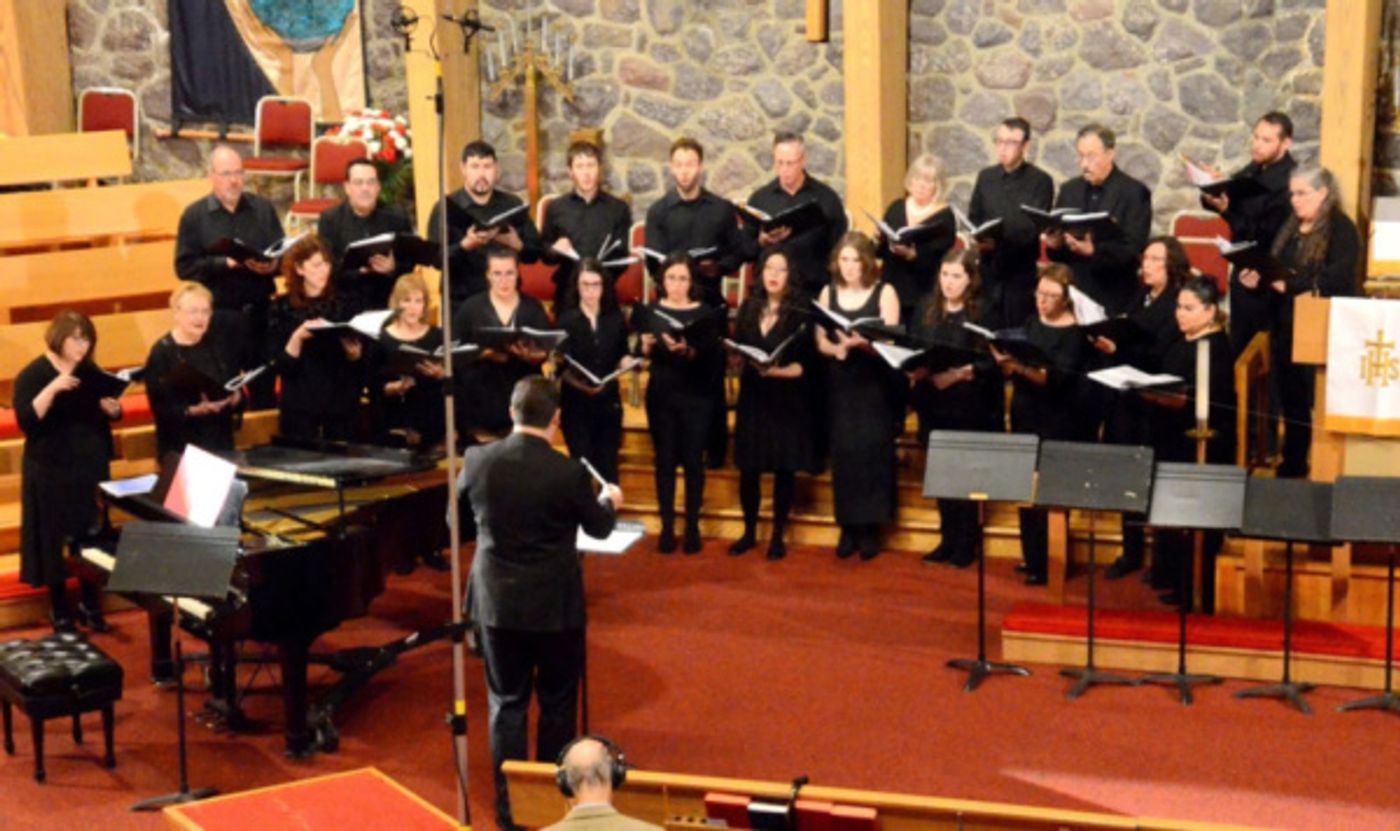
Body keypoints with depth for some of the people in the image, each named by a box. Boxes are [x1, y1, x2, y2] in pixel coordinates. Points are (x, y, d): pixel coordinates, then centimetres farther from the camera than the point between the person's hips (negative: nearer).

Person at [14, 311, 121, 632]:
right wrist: (53, 388, -30)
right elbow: (25, 420, -20)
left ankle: (90, 604, 19)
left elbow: (112, 415, 13)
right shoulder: (33, 374, -9)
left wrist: (112, 408, -11)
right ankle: (59, 609, 13)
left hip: (92, 469, 5)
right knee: (56, 539, 2)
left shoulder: (90, 372, 7)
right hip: (52, 473, -5)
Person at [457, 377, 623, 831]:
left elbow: (460, 501, 13)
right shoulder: (570, 473, -18)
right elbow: (598, 527, -1)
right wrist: (610, 500, 22)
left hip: (498, 602, 2)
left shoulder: (477, 461, -10)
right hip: (556, 605, -2)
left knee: (506, 703, 12)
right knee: (558, 703, 13)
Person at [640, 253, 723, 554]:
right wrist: (646, 347, -19)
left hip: (695, 397, -1)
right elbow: (640, 353, 1)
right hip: (660, 396, 1)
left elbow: (714, 358, -10)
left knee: (693, 461, 2)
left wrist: (689, 351, -26)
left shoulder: (706, 313, -3)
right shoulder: (651, 311, 3)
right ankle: (667, 527, 13)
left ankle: (692, 527, 13)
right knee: (665, 461, 5)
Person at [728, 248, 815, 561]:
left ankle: (778, 536, 12)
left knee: (784, 469, 2)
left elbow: (805, 362, -8)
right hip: (752, 395, 3)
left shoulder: (800, 311, -3)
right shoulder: (748, 308, 10)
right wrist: (738, 357, -10)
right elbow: (736, 351, 12)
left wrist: (779, 371, -24)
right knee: (748, 468, 5)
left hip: (787, 399, -3)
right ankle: (749, 532, 19)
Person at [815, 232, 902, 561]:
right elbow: (820, 340, 7)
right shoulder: (828, 293, 10)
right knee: (843, 451, 0)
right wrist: (837, 348, -15)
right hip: (840, 384, 3)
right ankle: (848, 527, 9)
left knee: (872, 451, -7)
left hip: (875, 385, -3)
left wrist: (862, 343, -28)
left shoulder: (884, 292, 0)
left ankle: (870, 528, 1)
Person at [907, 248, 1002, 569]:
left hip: (970, 407, -4)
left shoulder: (984, 311, -7)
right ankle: (949, 540, 21)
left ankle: (967, 543, 12)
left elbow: (992, 362, -13)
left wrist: (959, 374, -24)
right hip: (933, 406, 5)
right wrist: (912, 369, -11)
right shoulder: (926, 307, 8)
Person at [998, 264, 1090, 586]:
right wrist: (1006, 362, -11)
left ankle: (1045, 566, 0)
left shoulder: (1075, 333, -9)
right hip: (1025, 417, 6)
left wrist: (1021, 366, -37)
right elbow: (1011, 369, 13)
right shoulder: (1030, 324, 10)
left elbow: (1057, 378, -22)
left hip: (1057, 423, -6)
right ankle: (1032, 558, 21)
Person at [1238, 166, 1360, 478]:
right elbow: (1276, 272, 24)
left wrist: (1291, 284, -27)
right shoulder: (1290, 229, 18)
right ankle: (1291, 466, 21)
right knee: (1290, 401, 12)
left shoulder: (1341, 229, -7)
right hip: (1285, 330, 8)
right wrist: (1257, 281, 2)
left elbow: (1337, 277, -21)